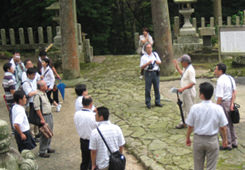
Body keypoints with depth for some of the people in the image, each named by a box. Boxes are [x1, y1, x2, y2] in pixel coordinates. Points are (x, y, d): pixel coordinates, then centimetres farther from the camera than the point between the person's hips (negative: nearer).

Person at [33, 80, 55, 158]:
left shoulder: (44, 93, 10)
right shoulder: (37, 95, -20)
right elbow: (37, 108, -21)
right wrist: (42, 119, -21)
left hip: (49, 115, 10)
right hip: (44, 116, -10)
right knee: (45, 134, -5)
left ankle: (47, 148, 32)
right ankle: (42, 152, 5)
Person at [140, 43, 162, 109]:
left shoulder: (155, 54, 9)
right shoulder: (143, 57, -1)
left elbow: (160, 62, 13)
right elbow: (141, 67, -4)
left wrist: (157, 61, -10)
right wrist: (147, 63, -19)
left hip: (156, 73, 3)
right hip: (148, 73, -3)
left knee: (157, 88, 8)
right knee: (148, 89, 0)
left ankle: (157, 102, 19)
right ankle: (148, 103, 11)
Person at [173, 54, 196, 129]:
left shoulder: (190, 70, -22)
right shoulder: (185, 68, 9)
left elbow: (193, 83, -26)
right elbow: (182, 73, 32)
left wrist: (183, 88, -30)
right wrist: (177, 66, 26)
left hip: (189, 93, -10)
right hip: (185, 92, 10)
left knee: (190, 109, -2)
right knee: (185, 108, 18)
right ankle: (184, 123, 30)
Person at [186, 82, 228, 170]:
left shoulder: (195, 108, -15)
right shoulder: (218, 108, -14)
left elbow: (190, 126, -7)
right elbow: (223, 127, -6)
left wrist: (188, 138, 10)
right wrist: (225, 139, 11)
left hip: (198, 139, 1)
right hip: (212, 140, 0)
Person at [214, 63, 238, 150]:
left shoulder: (220, 81, -21)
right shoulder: (230, 78, 8)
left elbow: (220, 97, -23)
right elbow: (234, 91, 6)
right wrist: (232, 103, 2)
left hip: (223, 103, -9)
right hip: (230, 102, 9)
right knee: (230, 123, 21)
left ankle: (228, 144, 13)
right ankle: (234, 142, 30)